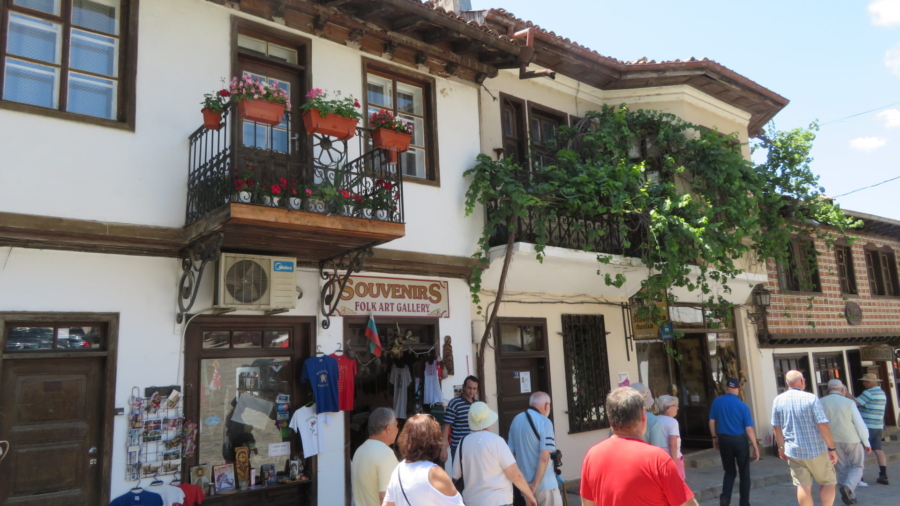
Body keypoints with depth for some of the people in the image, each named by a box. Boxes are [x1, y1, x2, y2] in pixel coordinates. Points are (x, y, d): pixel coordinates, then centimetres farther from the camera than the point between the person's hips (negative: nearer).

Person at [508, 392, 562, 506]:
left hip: (524, 481, 7)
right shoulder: (544, 422, -13)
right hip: (544, 483, -6)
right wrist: (535, 484, -14)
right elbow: (544, 457, -20)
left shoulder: (516, 420, 6)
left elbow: (511, 453, 10)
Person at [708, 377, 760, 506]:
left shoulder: (717, 402, -3)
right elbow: (749, 429, -11)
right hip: (739, 440, -2)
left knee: (729, 471, 15)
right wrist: (755, 446, -4)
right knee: (744, 473, 12)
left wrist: (715, 438, 15)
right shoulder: (742, 406, -11)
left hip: (723, 439, 2)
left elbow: (712, 422, 2)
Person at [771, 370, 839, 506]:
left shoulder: (778, 400, 0)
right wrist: (832, 448, -8)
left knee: (803, 486, 9)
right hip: (816, 450, -3)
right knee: (828, 482, 14)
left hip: (794, 451, 3)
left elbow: (776, 427, 6)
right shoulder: (811, 398, -13)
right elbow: (823, 425, -16)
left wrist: (781, 447, 17)